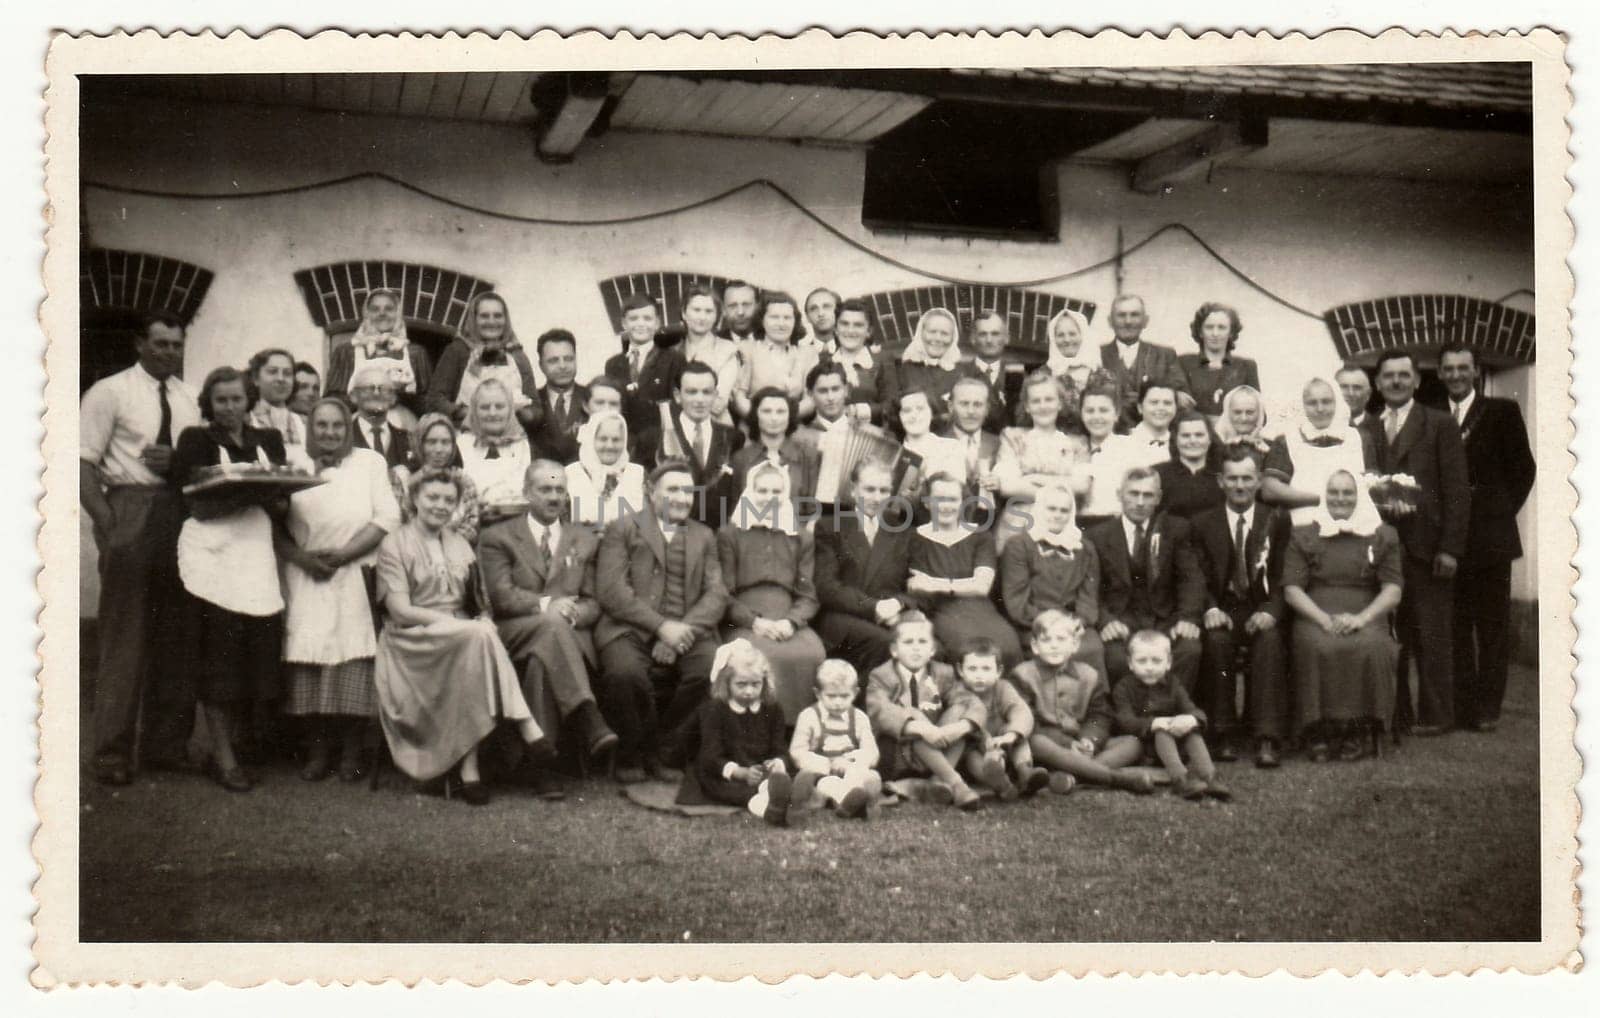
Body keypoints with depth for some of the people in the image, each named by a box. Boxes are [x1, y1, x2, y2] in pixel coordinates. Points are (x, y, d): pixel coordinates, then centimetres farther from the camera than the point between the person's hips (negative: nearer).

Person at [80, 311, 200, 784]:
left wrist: (180, 461, -9)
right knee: (124, 634, -2)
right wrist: (107, 523, -15)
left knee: (174, 634, 9)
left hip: (181, 515, 5)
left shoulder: (192, 399, 12)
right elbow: (84, 462, -6)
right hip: (130, 508, -4)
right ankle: (112, 751, 5)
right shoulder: (109, 392, 0)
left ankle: (166, 742, 20)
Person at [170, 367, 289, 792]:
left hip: (257, 558, 4)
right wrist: (251, 489, -17)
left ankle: (224, 742, 17)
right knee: (219, 658, -3)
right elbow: (200, 506, -8)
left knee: (253, 655, 1)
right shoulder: (195, 441, 3)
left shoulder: (269, 442, 14)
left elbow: (282, 508, 10)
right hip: (212, 556, -4)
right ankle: (223, 757, 5)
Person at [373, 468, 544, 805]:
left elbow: (479, 602, 15)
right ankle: (528, 730, -35)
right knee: (479, 635, -33)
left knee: (481, 633, -33)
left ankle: (469, 766, -35)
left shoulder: (460, 546, 21)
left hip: (464, 642, 5)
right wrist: (456, 622, -18)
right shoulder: (394, 545, 3)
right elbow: (400, 610, -8)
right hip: (413, 643, -4)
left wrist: (483, 623, -10)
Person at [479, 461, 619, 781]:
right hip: (514, 634, -2)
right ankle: (589, 721, -52)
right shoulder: (498, 537, 14)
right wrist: (546, 606, -19)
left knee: (542, 659, -36)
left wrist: (571, 615, -11)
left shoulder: (585, 540, 23)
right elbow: (500, 596, -2)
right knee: (551, 624, -39)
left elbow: (593, 602, 14)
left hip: (570, 634, 2)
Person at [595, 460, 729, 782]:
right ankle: (631, 752, -3)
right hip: (632, 630, -3)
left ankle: (660, 742, -3)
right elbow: (612, 590, -3)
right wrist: (661, 626, -15)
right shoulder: (622, 529, 11)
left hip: (685, 633, 3)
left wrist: (684, 629, -11)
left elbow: (717, 594, 9)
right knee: (625, 673, -35)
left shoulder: (704, 536, 23)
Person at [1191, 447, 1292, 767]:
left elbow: (1283, 577, 3)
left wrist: (1270, 612, -16)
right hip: (1222, 611, 0)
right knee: (1216, 640, -33)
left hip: (1262, 612, 0)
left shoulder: (1277, 521, 10)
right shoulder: (1202, 524, 11)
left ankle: (1267, 740, -33)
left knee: (1269, 640, -33)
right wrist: (1211, 609, -16)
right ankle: (1224, 735, -24)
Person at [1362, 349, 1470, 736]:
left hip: (1426, 545, -3)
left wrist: (1450, 547, -9)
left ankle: (1435, 715, 10)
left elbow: (1457, 489, -2)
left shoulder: (1440, 424, 3)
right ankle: (1395, 713, 10)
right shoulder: (1366, 429, 13)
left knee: (1432, 636, 2)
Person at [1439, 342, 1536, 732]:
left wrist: (1502, 511, -1)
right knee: (1455, 625, 4)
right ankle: (1461, 704, 10)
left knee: (1492, 624, 2)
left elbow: (1523, 467, 4)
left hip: (1490, 537, -2)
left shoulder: (1502, 412, 3)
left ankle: (1488, 707, 9)